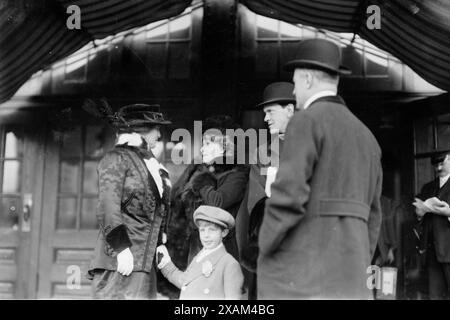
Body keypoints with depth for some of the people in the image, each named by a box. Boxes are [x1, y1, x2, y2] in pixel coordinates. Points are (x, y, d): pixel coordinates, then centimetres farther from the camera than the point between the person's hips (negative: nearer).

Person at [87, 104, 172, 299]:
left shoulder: (151, 164, 18)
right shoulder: (116, 159, -4)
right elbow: (107, 209, -13)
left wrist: (160, 244, 13)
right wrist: (121, 248, -18)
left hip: (145, 260, 7)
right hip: (120, 259, -7)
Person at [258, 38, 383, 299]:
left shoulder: (307, 121, -6)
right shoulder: (365, 137, 20)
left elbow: (288, 195, -19)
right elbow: (369, 217, 19)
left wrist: (265, 249, -4)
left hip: (301, 276, -8)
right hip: (346, 278, 8)